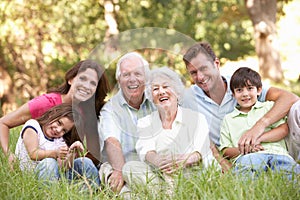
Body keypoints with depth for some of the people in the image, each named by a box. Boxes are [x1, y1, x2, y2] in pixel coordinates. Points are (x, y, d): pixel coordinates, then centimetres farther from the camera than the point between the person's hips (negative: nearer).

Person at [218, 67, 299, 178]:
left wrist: (259, 138, -3)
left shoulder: (269, 107, 27)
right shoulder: (228, 119, 28)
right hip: (247, 156, -1)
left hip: (276, 152, 1)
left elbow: (284, 129, 12)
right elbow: (225, 151, 19)